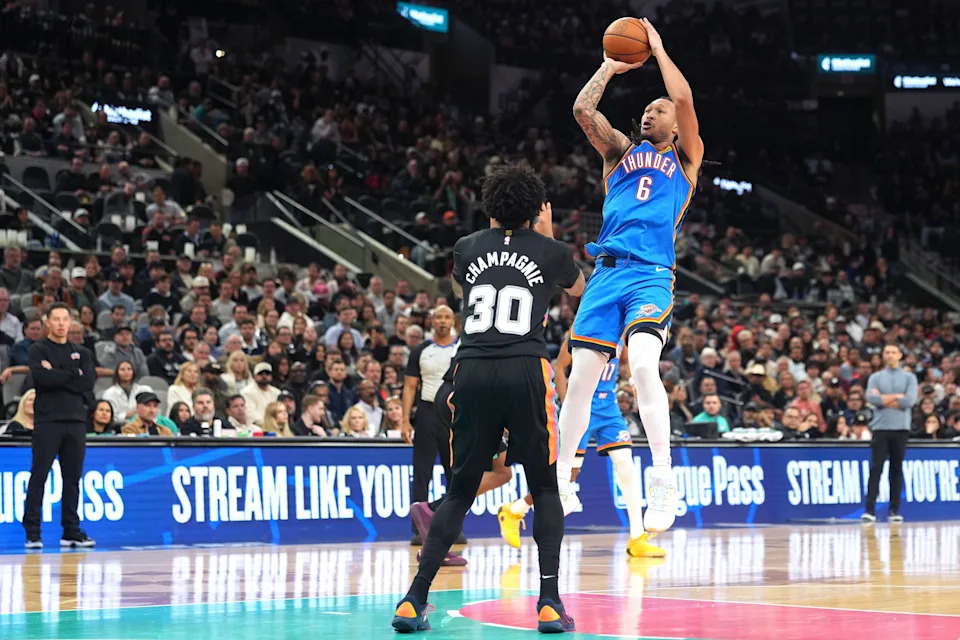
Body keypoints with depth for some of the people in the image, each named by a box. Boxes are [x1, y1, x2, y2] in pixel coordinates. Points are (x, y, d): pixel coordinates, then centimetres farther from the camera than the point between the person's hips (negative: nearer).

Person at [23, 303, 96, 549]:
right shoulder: (38, 349, 5)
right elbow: (41, 377, -14)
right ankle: (32, 532, -5)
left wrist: (57, 375, -6)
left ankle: (71, 531, 10)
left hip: (76, 420, 4)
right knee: (39, 476, -6)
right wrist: (73, 374, -6)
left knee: (73, 478, 5)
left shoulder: (81, 353, 16)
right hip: (47, 420, -4)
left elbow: (89, 382, 0)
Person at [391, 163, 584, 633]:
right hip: (526, 370, -2)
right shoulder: (549, 251, 11)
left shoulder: (467, 249, 14)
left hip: (472, 370, 2)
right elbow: (578, 289, 35)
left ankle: (415, 600, 4)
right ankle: (550, 601, -1)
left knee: (460, 491, 12)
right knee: (545, 489, 12)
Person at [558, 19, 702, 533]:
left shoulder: (685, 158, 14)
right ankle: (561, 485, 12)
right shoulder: (621, 152, 23)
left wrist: (657, 49, 9)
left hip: (651, 274, -4)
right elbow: (583, 110, 9)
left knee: (643, 363, -27)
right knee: (580, 379, 1)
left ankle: (663, 481, -26)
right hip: (606, 272, 4)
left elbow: (685, 100, -1)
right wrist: (610, 67, 16)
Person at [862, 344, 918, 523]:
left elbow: (910, 400, -7)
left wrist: (884, 399, -5)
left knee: (897, 469, 3)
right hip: (880, 427, 0)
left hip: (901, 428, 1)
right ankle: (870, 510, -11)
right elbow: (871, 398, -7)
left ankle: (894, 511, 6)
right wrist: (897, 397, -6)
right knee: (876, 468, -8)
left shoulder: (909, 377, 9)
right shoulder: (875, 377, 10)